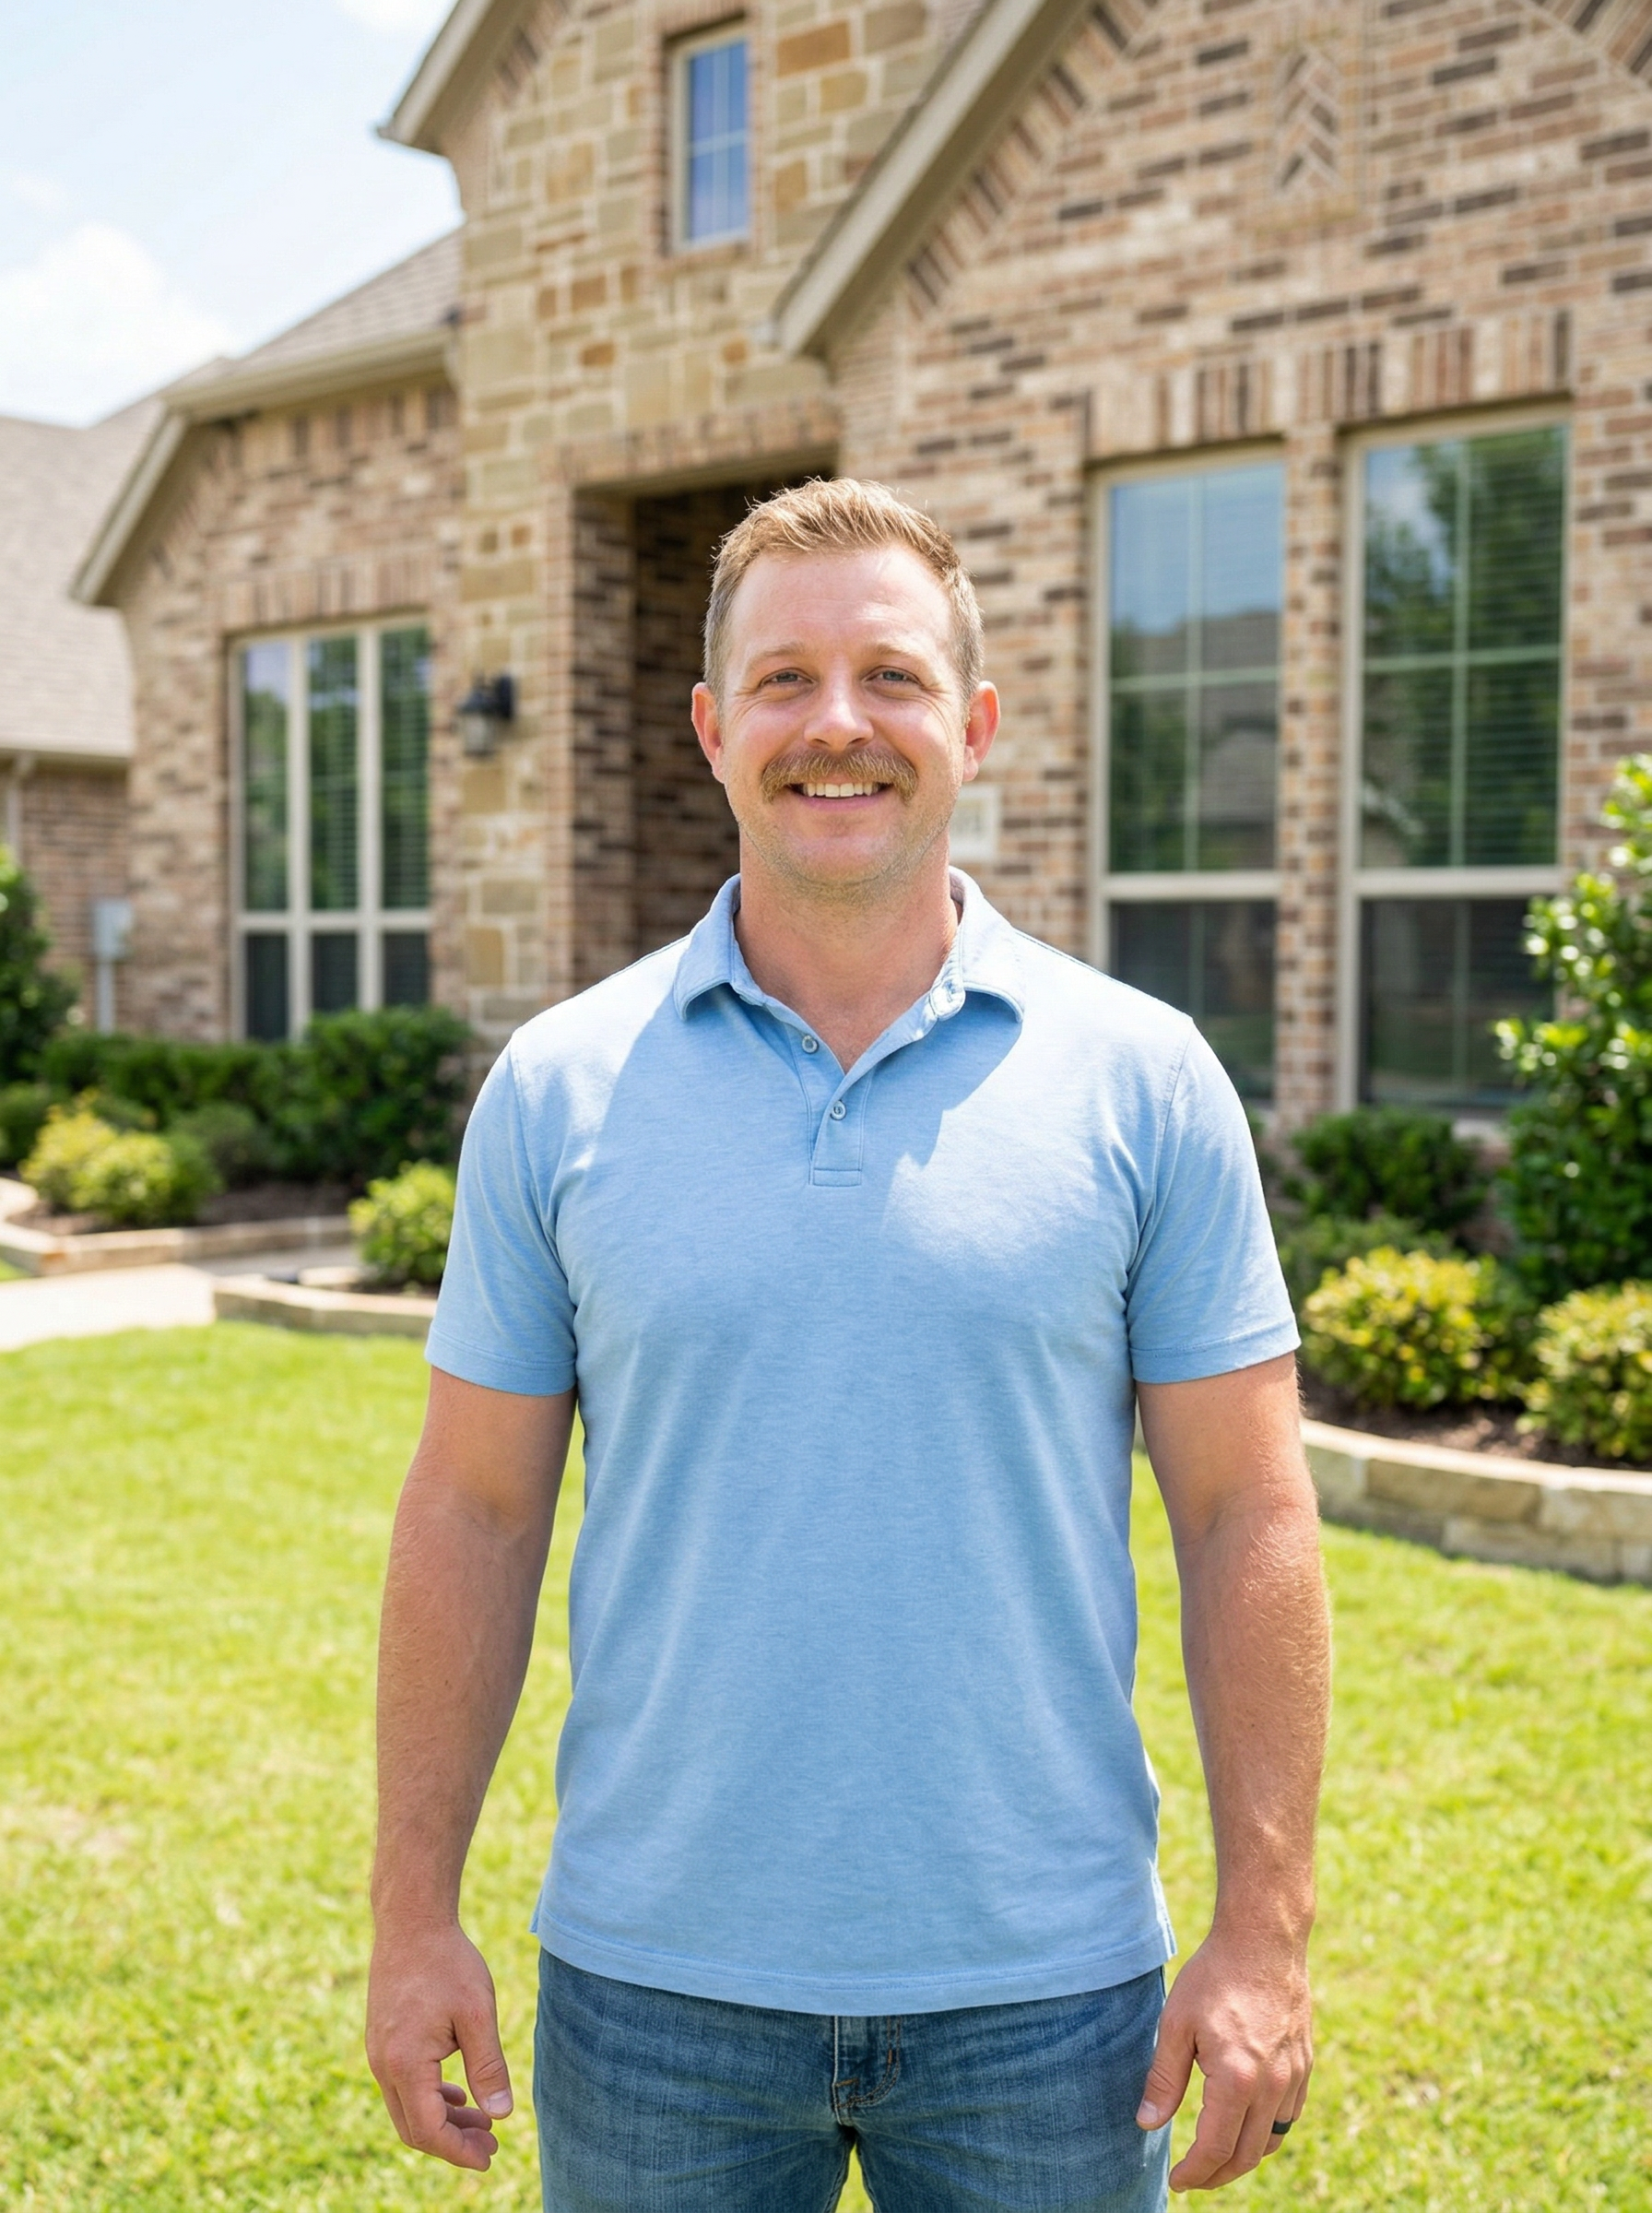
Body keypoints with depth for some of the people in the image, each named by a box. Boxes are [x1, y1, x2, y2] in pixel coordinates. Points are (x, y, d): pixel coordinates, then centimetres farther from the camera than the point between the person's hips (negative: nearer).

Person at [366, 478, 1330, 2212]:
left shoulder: (1144, 1080, -4)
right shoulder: (559, 1087, -1)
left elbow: (1245, 1516, -2)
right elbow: (472, 1511, 2)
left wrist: (1265, 1932, -5)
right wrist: (414, 1914, 1)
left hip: (1043, 1992, 0)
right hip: (650, 1985, 1)